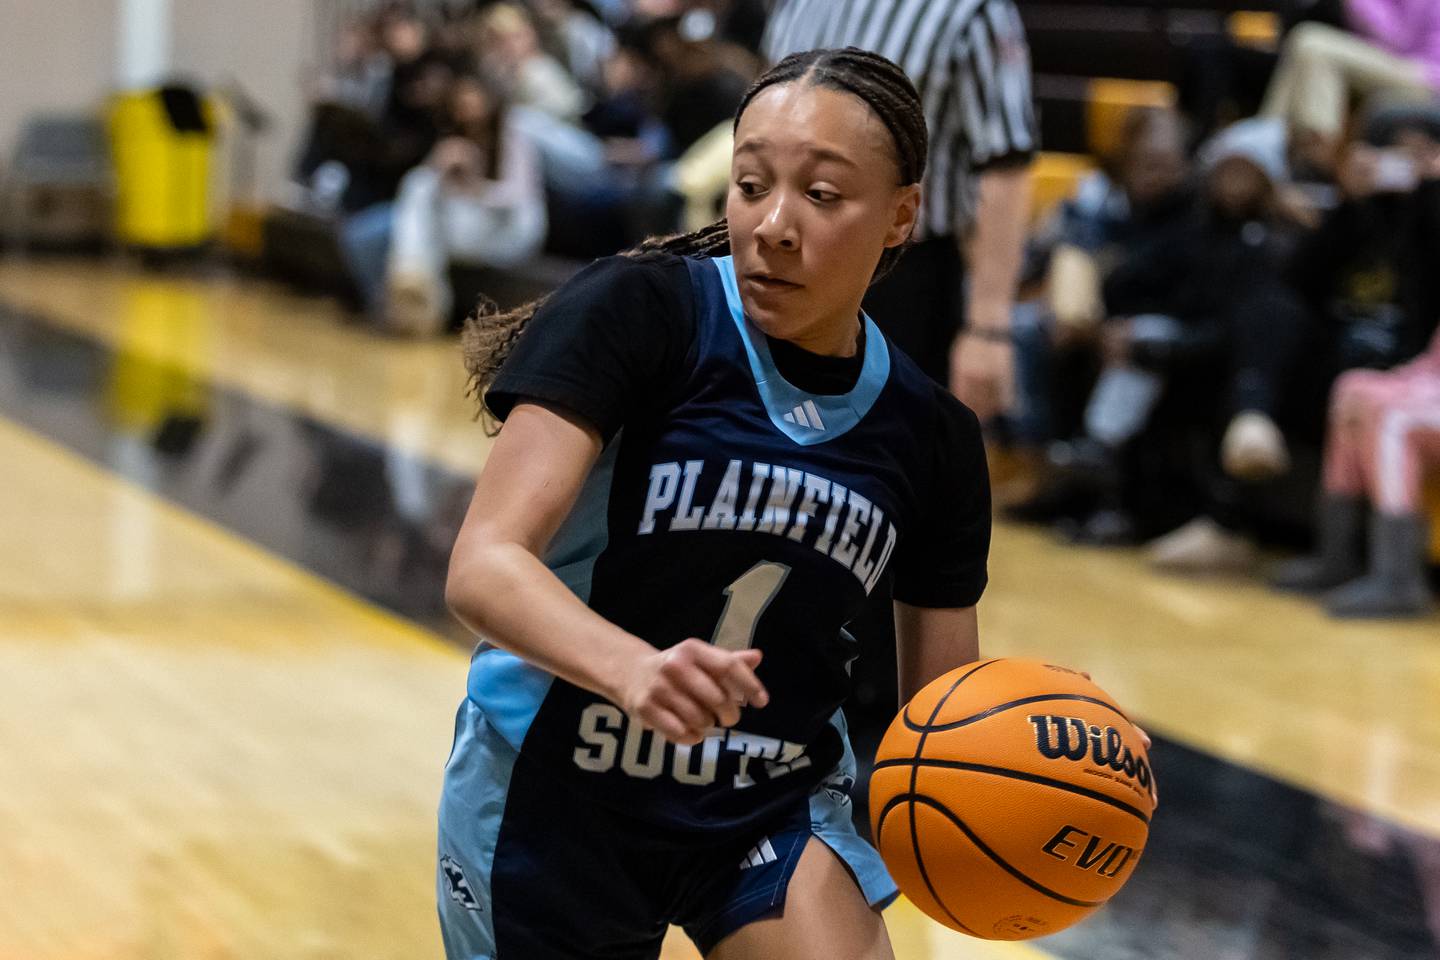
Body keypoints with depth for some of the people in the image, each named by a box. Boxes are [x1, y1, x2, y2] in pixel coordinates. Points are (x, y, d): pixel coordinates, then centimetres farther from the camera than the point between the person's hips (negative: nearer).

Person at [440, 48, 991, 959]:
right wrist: (634, 669, -46)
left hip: (772, 813, 3)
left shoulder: (932, 437, -4)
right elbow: (484, 566, -26)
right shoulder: (635, 312, -17)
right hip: (554, 804, -2)